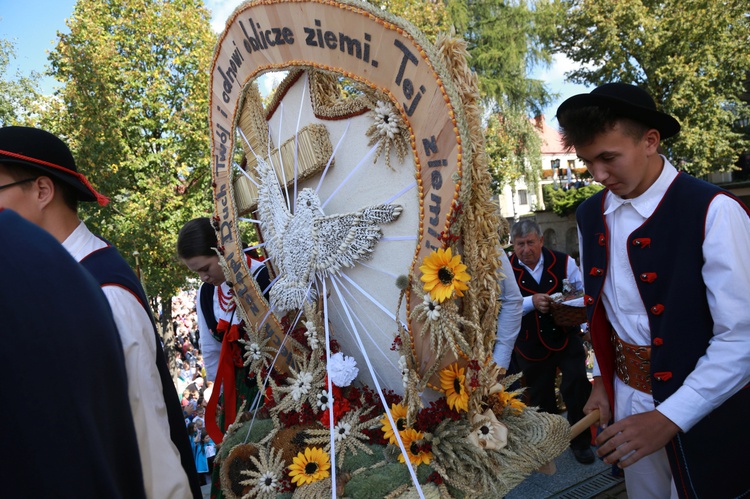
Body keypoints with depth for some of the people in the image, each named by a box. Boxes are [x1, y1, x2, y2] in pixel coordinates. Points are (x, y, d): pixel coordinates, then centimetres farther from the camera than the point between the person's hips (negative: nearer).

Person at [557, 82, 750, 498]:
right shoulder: (590, 215, 1)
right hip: (624, 398, 5)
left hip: (699, 411, -5)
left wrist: (670, 418, -22)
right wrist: (601, 381, 5)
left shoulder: (713, 211, -18)